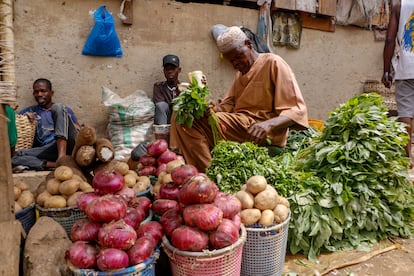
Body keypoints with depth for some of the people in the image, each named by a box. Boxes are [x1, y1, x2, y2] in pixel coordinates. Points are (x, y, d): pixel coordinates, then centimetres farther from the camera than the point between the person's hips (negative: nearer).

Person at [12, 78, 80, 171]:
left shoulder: (64, 109, 22)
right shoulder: (30, 111, 27)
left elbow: (79, 130, 13)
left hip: (67, 144, -1)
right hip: (46, 151, 2)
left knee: (58, 107, -19)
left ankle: (62, 156, -35)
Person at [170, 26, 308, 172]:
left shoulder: (273, 63, -4)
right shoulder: (241, 71, 22)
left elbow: (297, 111, -12)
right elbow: (229, 103, 15)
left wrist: (268, 124, -32)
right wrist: (213, 109, -9)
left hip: (263, 133, -8)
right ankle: (204, 173, -14)